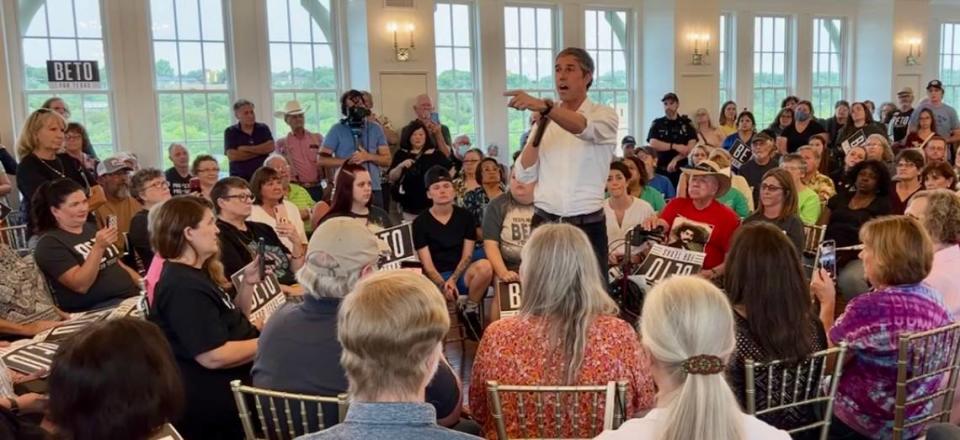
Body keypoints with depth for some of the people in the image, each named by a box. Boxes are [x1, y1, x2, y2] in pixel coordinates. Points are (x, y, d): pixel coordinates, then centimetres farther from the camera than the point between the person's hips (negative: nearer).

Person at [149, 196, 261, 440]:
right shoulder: (183, 287, -21)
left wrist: (247, 284, 1)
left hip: (224, 383, 9)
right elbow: (214, 357, -27)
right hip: (212, 397, -9)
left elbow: (234, 322, 16)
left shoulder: (198, 273, 9)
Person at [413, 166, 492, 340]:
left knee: (485, 266, -32)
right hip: (436, 278, -2)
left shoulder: (465, 216, 6)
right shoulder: (421, 222, -1)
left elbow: (467, 255, 2)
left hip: (461, 274, 2)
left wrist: (453, 280, -15)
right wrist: (443, 285, -21)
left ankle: (470, 310, -8)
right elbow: (427, 264, -5)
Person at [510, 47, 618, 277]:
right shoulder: (546, 119, 9)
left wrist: (543, 106, -42)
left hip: (587, 226, -3)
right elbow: (524, 175, 2)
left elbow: (585, 128, -27)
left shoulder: (604, 115, -1)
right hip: (544, 223, 3)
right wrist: (539, 128, -7)